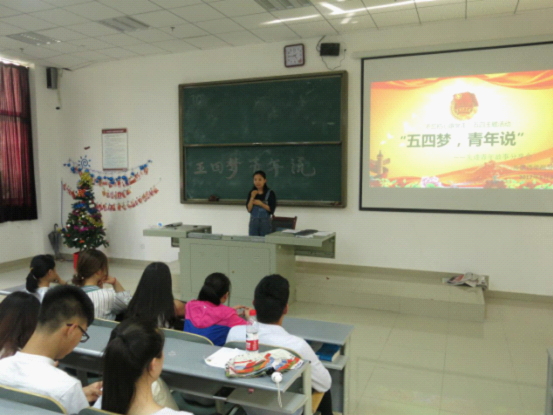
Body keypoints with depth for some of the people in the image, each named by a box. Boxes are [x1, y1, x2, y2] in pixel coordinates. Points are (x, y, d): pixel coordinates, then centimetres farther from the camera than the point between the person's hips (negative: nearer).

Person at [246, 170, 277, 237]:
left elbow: (271, 209, -6)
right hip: (253, 221, 2)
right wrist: (252, 197, -13)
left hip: (265, 222, -2)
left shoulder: (270, 193, -3)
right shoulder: (251, 193, 5)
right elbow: (249, 209, -3)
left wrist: (261, 204, -15)